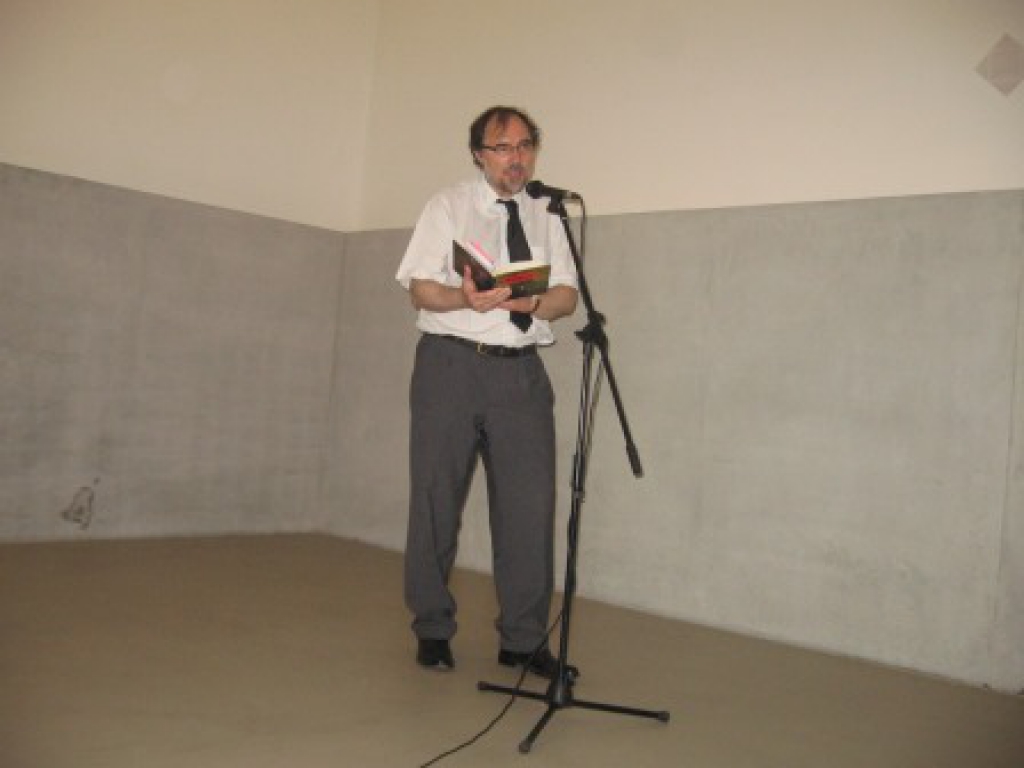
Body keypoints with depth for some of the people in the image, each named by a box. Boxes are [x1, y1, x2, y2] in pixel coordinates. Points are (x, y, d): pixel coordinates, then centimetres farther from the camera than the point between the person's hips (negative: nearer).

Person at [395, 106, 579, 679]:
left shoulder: (547, 216, 13)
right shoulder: (449, 207, 5)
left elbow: (567, 295, 5)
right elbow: (421, 287, -3)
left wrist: (530, 302, -17)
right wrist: (465, 298, -23)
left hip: (521, 372, 3)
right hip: (452, 363, -2)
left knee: (531, 503, -1)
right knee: (437, 500, 3)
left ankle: (524, 639, 12)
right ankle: (433, 630, 21)